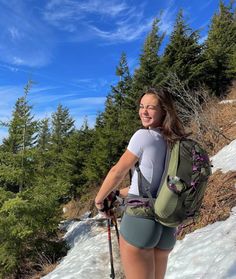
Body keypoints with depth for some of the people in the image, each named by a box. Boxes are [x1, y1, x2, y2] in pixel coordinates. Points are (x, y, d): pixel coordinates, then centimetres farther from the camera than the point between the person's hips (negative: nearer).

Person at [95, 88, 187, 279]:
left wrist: (100, 198, 12)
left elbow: (118, 172, -5)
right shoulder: (175, 143, 9)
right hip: (168, 226, 7)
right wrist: (120, 193, 26)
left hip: (139, 218, -7)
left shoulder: (144, 136, -12)